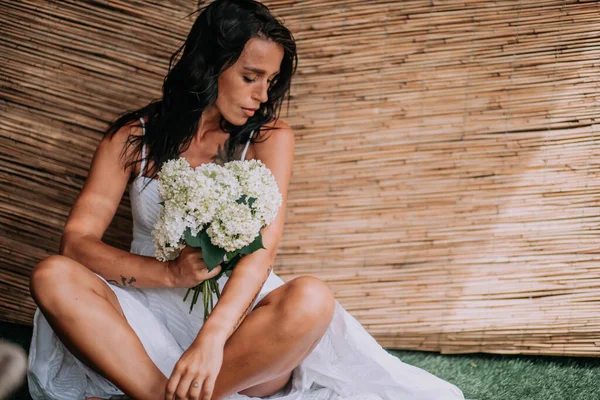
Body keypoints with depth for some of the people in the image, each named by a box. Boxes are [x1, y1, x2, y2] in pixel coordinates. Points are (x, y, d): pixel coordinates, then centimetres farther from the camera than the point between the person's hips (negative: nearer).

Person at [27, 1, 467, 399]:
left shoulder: (270, 138, 1)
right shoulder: (133, 137, 3)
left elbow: (262, 248, -13)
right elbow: (76, 242, -5)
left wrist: (211, 338, -31)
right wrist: (170, 273, -22)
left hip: (234, 307, 0)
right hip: (151, 307, 1)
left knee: (311, 299, -32)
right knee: (53, 277, -26)